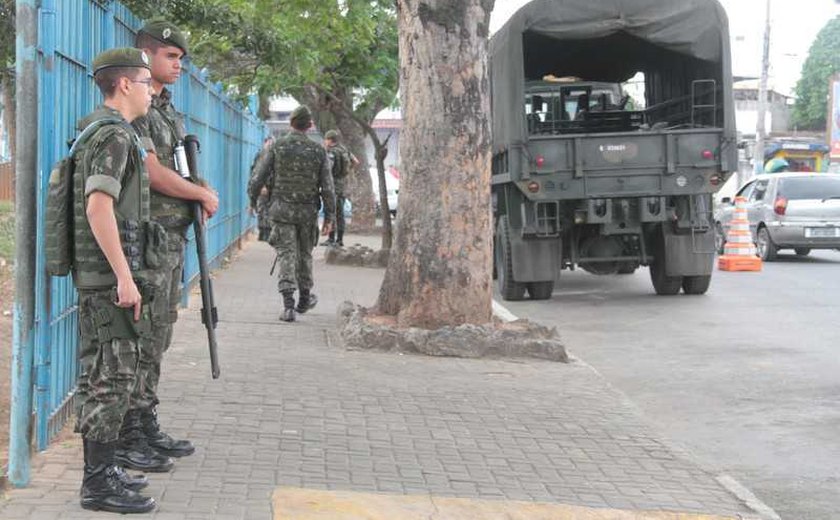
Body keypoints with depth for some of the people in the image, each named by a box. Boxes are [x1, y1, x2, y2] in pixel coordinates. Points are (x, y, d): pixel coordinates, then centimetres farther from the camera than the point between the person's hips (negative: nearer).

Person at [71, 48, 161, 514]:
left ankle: (99, 471, 20)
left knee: (98, 377, 13)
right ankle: (99, 483, -3)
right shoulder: (115, 134, -14)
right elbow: (99, 205, -24)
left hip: (96, 278, 10)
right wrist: (125, 277, -24)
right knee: (114, 379, -7)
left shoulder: (98, 132, 18)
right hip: (112, 277, -10)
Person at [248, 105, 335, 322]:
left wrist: (252, 200, 15)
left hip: (282, 209, -1)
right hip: (308, 211, 1)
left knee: (285, 254, -2)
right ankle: (305, 299, 31)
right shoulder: (318, 151, -1)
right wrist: (329, 217, 4)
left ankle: (288, 304, -15)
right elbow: (327, 187, -2)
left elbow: (258, 178, -2)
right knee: (304, 255, 17)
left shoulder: (277, 147, -4)